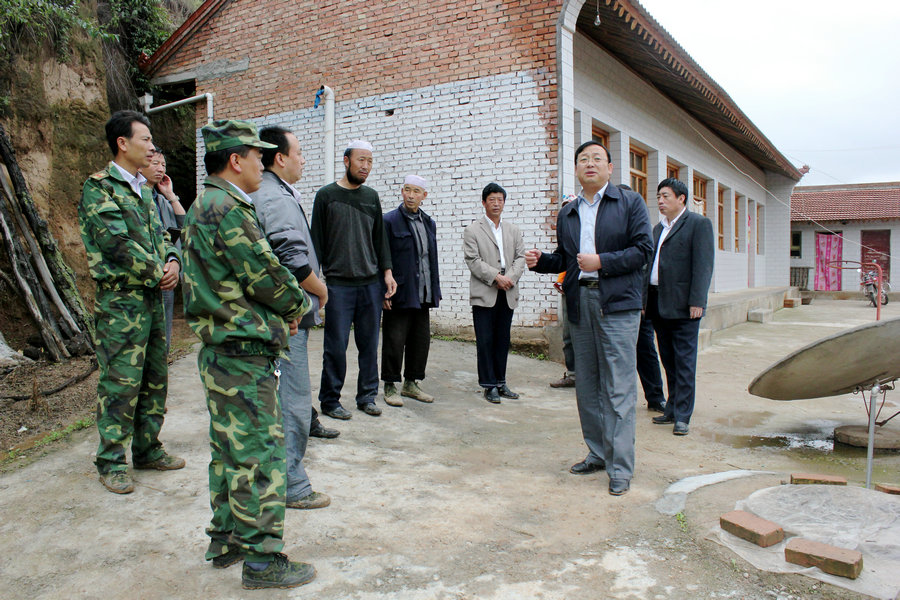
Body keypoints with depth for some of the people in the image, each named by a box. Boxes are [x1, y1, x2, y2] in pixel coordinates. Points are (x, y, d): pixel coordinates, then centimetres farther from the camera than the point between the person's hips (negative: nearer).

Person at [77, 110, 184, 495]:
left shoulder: (143, 188, 16)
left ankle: (147, 448, 26)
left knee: (155, 378, 13)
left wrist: (173, 262, -3)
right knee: (121, 383, -3)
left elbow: (161, 234, 18)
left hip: (154, 297, 8)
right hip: (121, 301, -8)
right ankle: (112, 462, 9)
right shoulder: (99, 188, -9)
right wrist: (157, 274, -12)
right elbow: (117, 243, -19)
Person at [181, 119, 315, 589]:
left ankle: (226, 541, 30)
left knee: (230, 449, 18)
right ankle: (262, 559, 8)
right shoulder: (228, 209, -18)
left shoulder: (204, 206, 15)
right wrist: (298, 306, 1)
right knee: (259, 454, -2)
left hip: (219, 350, 11)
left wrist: (280, 308, 8)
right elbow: (266, 277, -18)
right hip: (243, 354, -11)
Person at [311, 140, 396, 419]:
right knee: (336, 346, -2)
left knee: (369, 344, 7)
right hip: (338, 284, -4)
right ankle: (329, 400, 11)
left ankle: (367, 396, 18)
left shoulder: (372, 196, 14)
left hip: (371, 284, 4)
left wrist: (387, 271, 8)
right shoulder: (326, 195, 2)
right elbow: (317, 241, 1)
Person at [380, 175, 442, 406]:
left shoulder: (429, 223, 15)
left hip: (423, 296, 6)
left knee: (421, 341, 11)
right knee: (395, 342, -1)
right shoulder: (390, 221, -4)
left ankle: (411, 384, 24)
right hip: (399, 294, -6)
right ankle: (390, 387, 11)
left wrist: (435, 291, 14)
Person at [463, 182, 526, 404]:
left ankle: (500, 382, 18)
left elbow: (520, 257, 9)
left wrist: (511, 277, -9)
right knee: (485, 341, -2)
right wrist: (496, 276, -15)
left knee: (503, 340, 10)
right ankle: (489, 385, 6)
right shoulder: (473, 230, 1)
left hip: (507, 294, 5)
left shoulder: (513, 230, 16)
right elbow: (473, 260, -8)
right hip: (484, 294, -4)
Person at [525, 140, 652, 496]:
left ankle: (620, 467, 2)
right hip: (579, 303, 5)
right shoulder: (567, 213, 17)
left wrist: (602, 262, -14)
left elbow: (643, 249, -4)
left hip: (617, 305, -5)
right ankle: (597, 453, 24)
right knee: (586, 386, 11)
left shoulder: (630, 203, 4)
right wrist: (540, 261, 2)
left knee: (618, 389, -5)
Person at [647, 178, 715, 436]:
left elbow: (703, 265, -11)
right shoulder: (659, 228, 20)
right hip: (658, 304, 7)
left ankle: (682, 415, 2)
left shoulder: (698, 223, -3)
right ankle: (672, 409, 21)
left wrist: (696, 301, -18)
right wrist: (646, 299, 12)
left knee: (684, 361, -3)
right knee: (669, 361, 13)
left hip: (682, 305, -7)